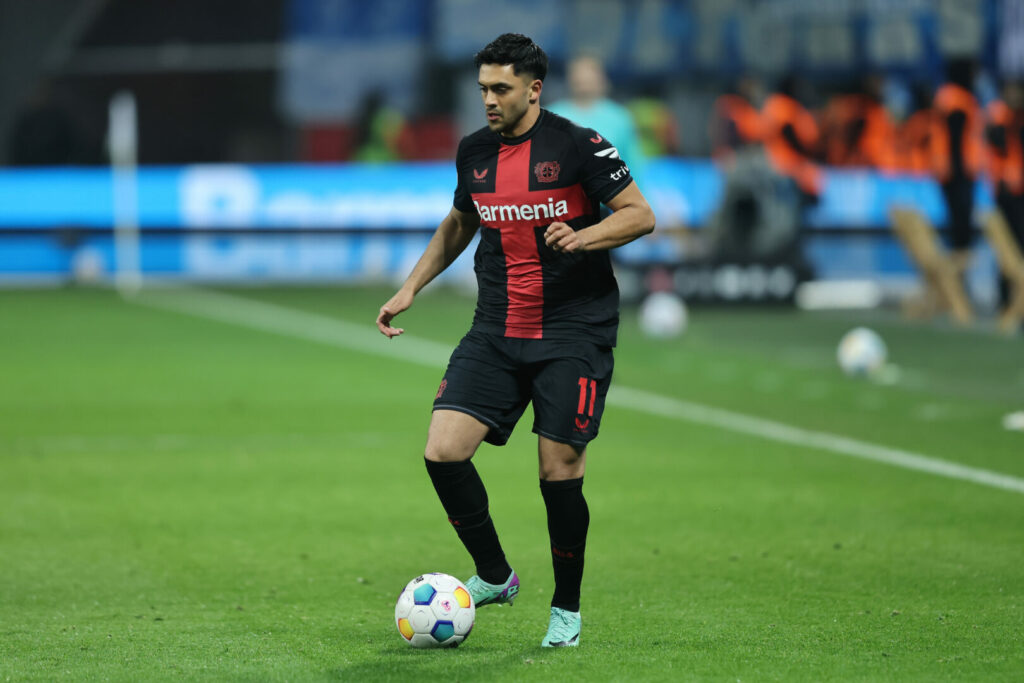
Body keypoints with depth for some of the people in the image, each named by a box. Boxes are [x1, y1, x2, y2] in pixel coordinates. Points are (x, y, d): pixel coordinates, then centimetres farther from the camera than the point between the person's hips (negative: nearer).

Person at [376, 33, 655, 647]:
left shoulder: (577, 145, -8)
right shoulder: (474, 152, 9)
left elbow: (640, 215, -7)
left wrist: (583, 236, -24)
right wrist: (410, 289, 19)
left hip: (574, 331, -5)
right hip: (496, 332, 5)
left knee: (560, 470, -7)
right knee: (443, 451, -10)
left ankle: (567, 608, 15)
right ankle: (494, 576, 10)